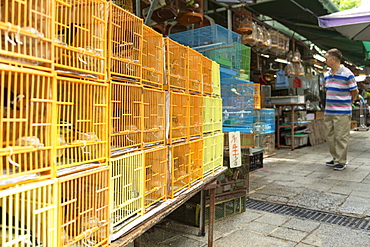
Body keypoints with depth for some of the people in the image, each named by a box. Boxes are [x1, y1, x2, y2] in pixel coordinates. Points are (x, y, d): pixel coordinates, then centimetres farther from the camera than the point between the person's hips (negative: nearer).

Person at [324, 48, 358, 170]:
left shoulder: (347, 74, -11)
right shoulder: (327, 75, 11)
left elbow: (355, 92, -2)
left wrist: (347, 102, 8)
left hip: (342, 112, -7)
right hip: (328, 111, 7)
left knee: (341, 137, -2)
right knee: (330, 136, 12)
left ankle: (341, 161, 8)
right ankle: (335, 158, 26)